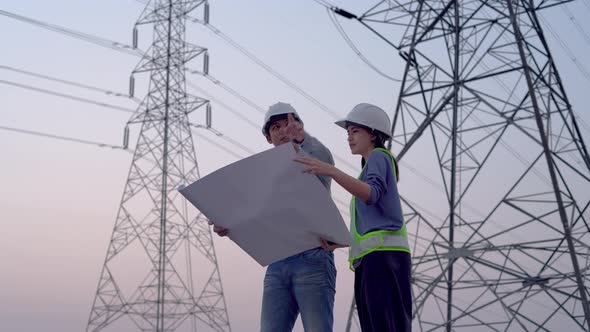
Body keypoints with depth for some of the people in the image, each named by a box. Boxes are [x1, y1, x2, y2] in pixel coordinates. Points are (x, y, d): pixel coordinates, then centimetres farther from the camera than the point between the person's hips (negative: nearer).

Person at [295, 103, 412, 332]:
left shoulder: (379, 156, 6)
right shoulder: (372, 170, 32)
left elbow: (371, 194, -17)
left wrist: (331, 171, -28)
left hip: (385, 254, -9)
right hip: (371, 257, 9)